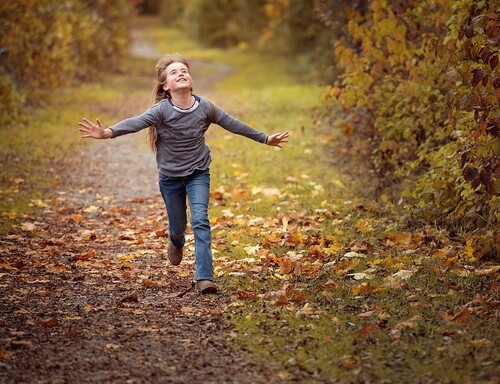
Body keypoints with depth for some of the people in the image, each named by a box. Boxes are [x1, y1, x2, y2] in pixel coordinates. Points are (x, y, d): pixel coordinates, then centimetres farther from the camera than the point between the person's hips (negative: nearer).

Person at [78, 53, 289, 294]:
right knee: (177, 226, 13)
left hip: (198, 173, 0)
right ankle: (176, 244, 52)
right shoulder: (162, 110, -19)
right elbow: (135, 123, -34)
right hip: (170, 177, 0)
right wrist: (108, 132, -51)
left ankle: (204, 278, -18)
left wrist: (265, 139, 8)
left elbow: (233, 124, 0)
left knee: (200, 221, -16)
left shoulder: (205, 107, -11)